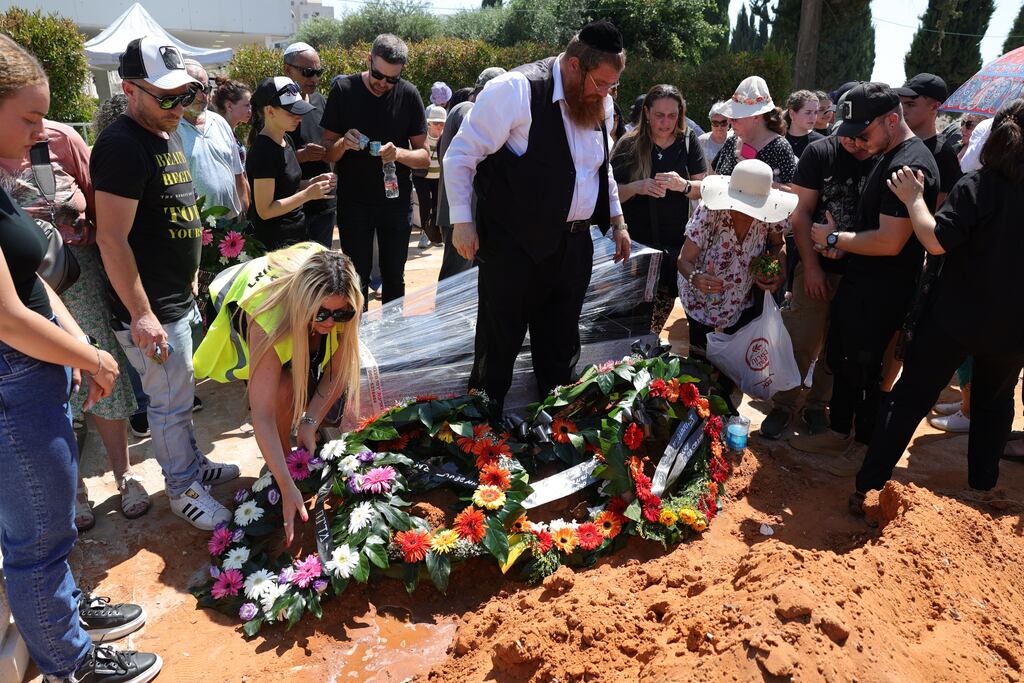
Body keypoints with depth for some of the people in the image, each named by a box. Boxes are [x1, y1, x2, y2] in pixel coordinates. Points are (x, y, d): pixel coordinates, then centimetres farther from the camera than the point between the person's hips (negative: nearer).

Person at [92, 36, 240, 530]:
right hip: (150, 309, -9)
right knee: (171, 402, 5)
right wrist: (141, 315, -22)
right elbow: (111, 239, -22)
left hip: (178, 299, 9)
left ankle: (192, 463, 38)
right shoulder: (122, 146, -19)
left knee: (177, 395, 22)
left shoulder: (167, 136, 10)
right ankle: (182, 488, 21)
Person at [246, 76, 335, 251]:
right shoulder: (263, 151, -18)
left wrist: (312, 182, 2)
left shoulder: (286, 140, 9)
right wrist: (308, 194, -23)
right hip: (274, 242, -9)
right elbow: (265, 210, -19)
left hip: (295, 236, 9)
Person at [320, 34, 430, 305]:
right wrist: (343, 143, -23)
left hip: (396, 202, 1)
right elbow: (327, 152, -1)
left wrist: (399, 153, -22)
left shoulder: (408, 94, -4)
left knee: (394, 279, 11)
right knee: (356, 280, 2)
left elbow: (424, 157, -2)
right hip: (353, 202, -1)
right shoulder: (343, 89, -5)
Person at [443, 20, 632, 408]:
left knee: (561, 343, 16)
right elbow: (461, 155, -12)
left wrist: (616, 222, 19)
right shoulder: (517, 90, -16)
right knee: (501, 342, 5)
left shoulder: (599, 105, 8)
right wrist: (462, 222, -14)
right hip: (515, 246, -6)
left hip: (574, 244, 7)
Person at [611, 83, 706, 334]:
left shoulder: (688, 141, 4)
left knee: (664, 303, 8)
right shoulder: (629, 145, 0)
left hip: (677, 243, 2)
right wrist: (636, 187, -19)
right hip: (637, 244, -2)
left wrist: (683, 185, -18)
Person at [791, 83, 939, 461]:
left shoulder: (909, 166, -22)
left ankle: (867, 445, 24)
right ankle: (839, 433, 35)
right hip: (859, 279, 10)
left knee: (864, 366, 5)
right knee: (842, 358, 19)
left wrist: (833, 239, -16)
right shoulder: (888, 156, 11)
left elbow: (890, 241, -27)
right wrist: (840, 241, 3)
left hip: (882, 291, -10)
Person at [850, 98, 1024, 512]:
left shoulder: (978, 186, -15)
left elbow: (936, 241, -23)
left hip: (957, 317, -3)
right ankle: (983, 487, 32)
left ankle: (867, 488, 5)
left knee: (909, 398, 4)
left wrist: (913, 198, -12)